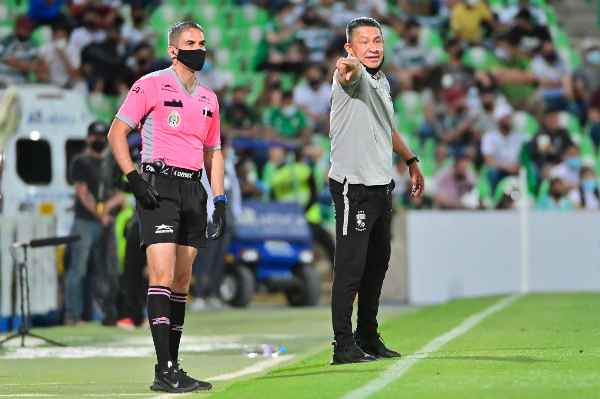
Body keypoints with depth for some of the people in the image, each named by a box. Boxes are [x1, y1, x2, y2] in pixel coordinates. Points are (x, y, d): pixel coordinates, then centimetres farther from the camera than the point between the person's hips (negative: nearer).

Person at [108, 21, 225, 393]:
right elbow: (117, 133, -3)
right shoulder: (151, 86, -2)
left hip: (193, 189, 7)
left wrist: (220, 202, 15)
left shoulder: (208, 99, 17)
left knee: (182, 281, 7)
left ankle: (172, 367, 11)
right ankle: (165, 370, -19)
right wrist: (134, 178, -13)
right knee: (162, 274, -15)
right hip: (159, 185, -7)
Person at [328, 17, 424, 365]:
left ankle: (368, 337, 25)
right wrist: (348, 66, -62)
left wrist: (411, 159, 32)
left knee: (378, 262, 15)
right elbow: (350, 71, -40)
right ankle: (344, 345, -7)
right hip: (353, 186, -9)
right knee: (351, 266, -9)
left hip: (381, 186, 9)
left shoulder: (382, 81, 15)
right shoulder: (353, 76, -12)